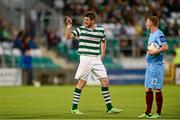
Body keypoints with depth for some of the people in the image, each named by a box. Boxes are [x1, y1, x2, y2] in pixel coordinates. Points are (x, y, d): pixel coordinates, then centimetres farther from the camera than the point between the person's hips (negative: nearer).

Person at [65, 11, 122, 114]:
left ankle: (109, 108, 8)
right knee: (81, 83, -3)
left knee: (105, 81, 1)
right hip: (85, 59, -4)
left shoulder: (101, 30, 5)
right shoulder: (81, 29, -3)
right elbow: (68, 36, -8)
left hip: (97, 59, 4)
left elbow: (103, 41, 21)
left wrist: (102, 54, 13)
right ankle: (74, 108, 6)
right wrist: (69, 25, -18)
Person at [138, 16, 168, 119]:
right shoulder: (151, 34, 17)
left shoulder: (159, 34, -13)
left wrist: (154, 52, -21)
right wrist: (148, 51, 12)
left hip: (157, 65, -10)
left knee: (157, 89, -4)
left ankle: (158, 113, 1)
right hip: (150, 65, 10)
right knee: (148, 89, 10)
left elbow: (165, 47, -23)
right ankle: (148, 113, 16)